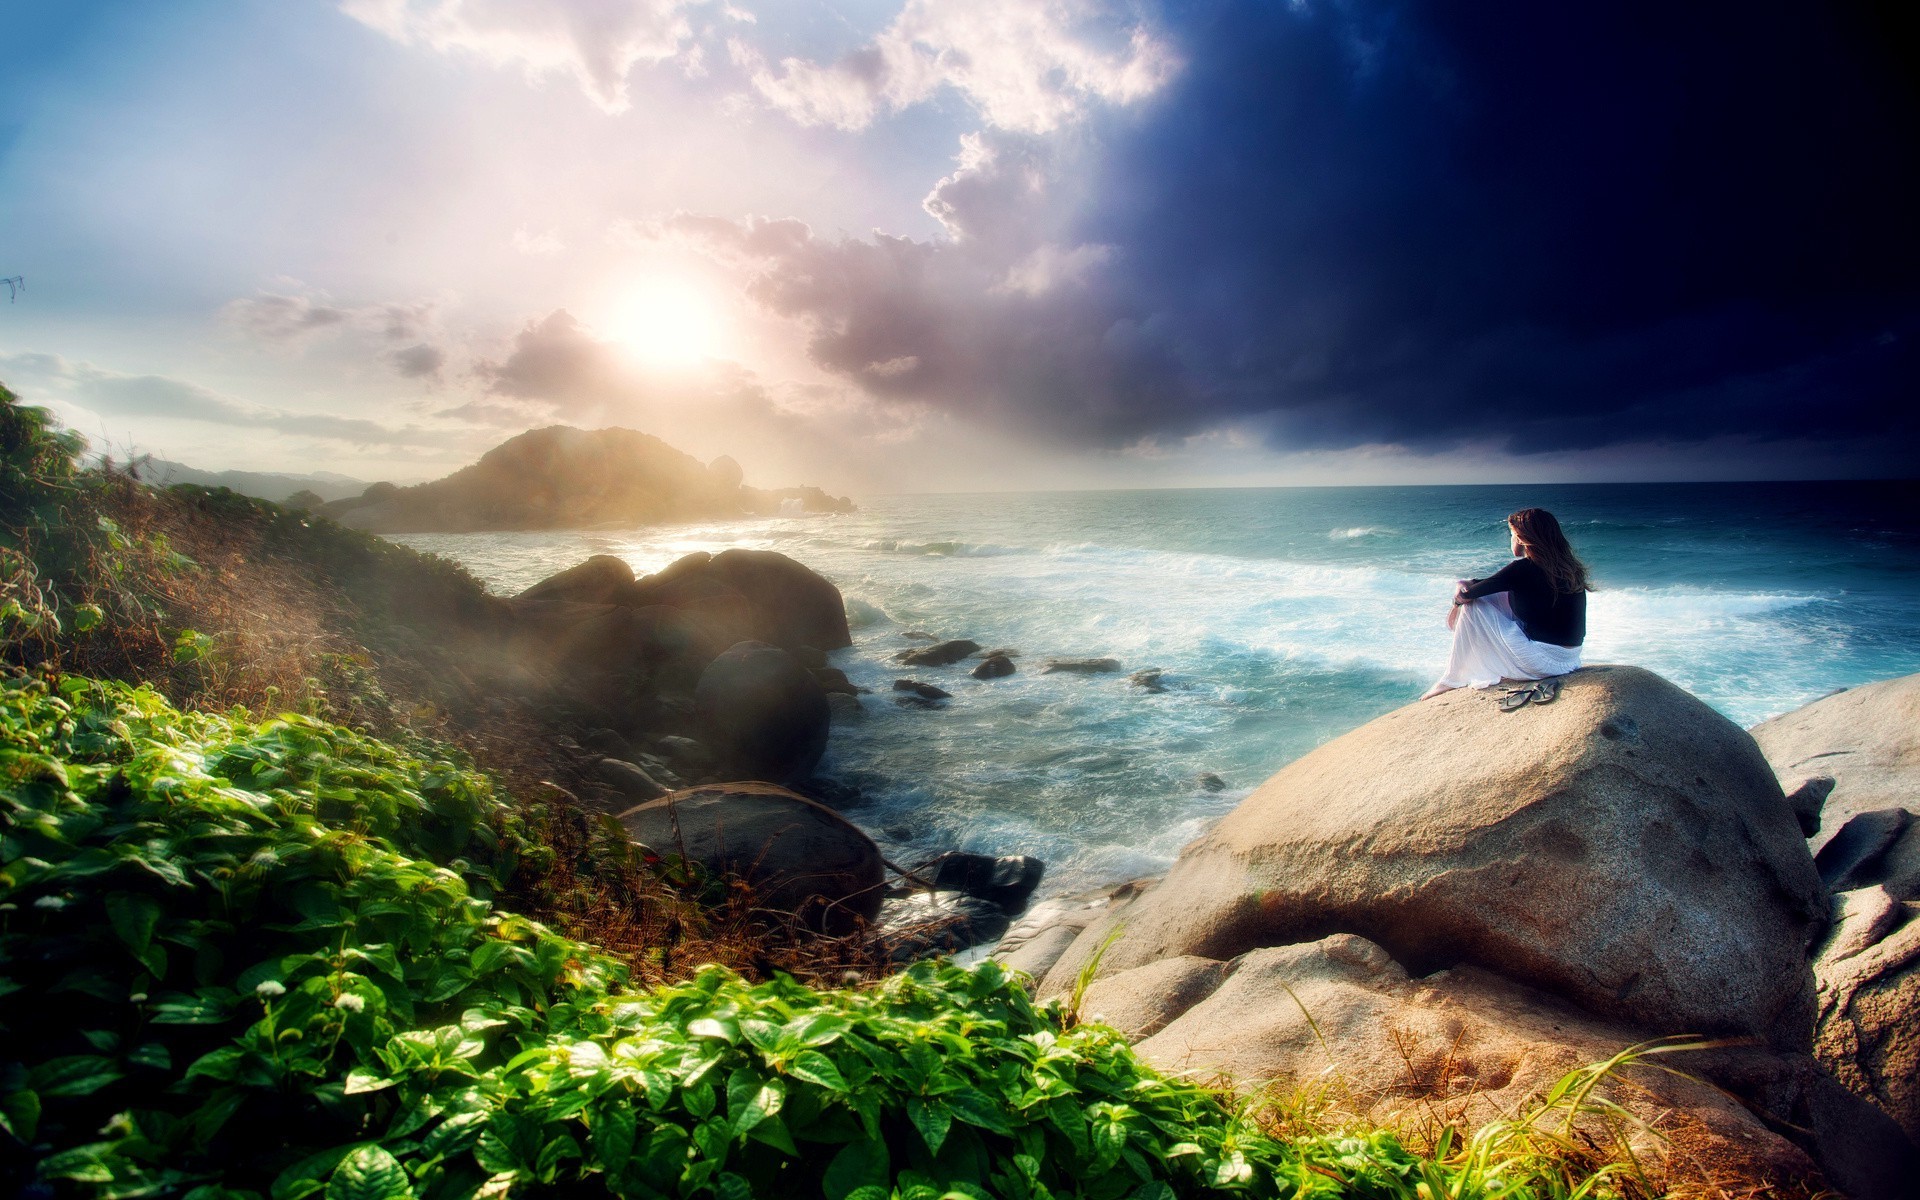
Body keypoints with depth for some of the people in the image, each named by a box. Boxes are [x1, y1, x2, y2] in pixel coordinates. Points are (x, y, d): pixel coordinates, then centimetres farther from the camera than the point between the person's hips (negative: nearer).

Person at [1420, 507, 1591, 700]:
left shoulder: (1524, 568, -17)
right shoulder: (1568, 565, 7)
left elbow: (1466, 595, -8)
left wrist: (1460, 597, 14)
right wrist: (1470, 584, 12)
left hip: (1544, 662, -9)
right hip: (1570, 659, 9)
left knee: (1472, 607, -2)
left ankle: (1452, 680, 11)